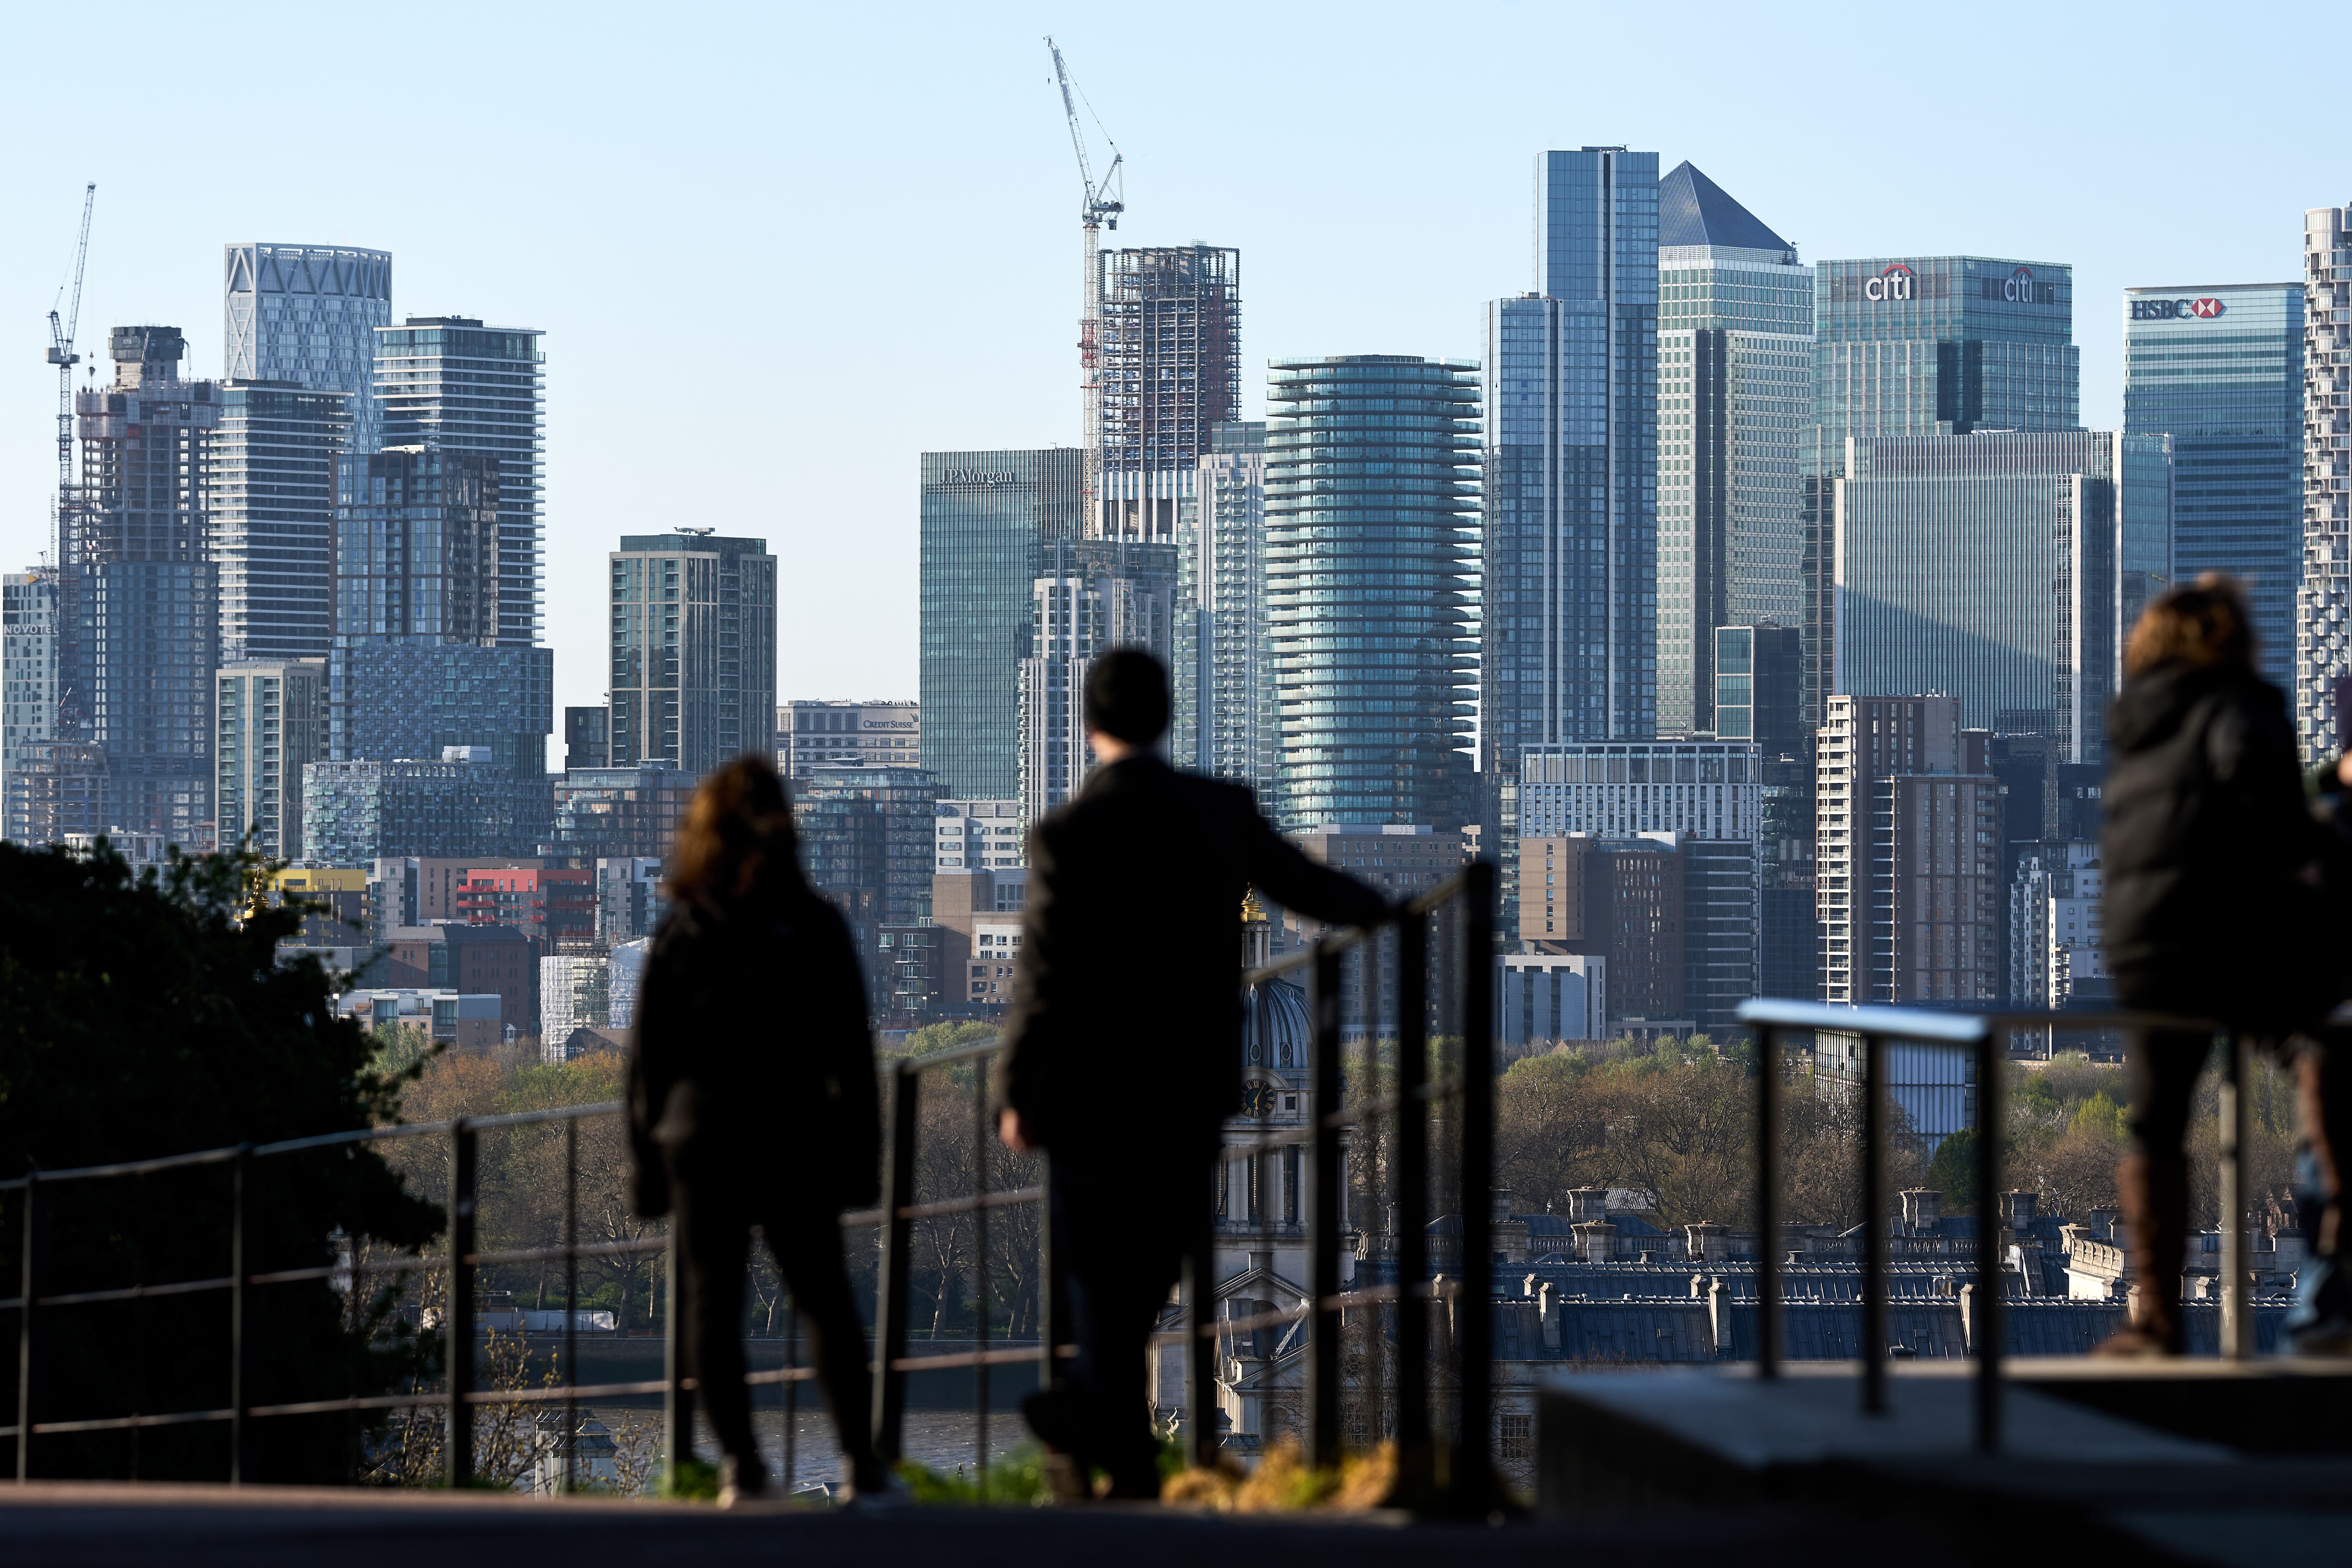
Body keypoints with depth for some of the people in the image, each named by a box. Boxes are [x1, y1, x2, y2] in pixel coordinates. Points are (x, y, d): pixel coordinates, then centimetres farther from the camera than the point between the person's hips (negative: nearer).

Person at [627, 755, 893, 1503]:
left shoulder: (680, 934, 1)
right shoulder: (815, 928, -2)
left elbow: (647, 1058, 2)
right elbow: (851, 1052, -3)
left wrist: (647, 1160, 8)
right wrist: (861, 1154, 2)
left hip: (699, 1136, 0)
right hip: (795, 1135, 0)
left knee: (712, 1300, 5)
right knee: (824, 1299, 6)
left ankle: (739, 1463, -4)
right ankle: (862, 1463, -3)